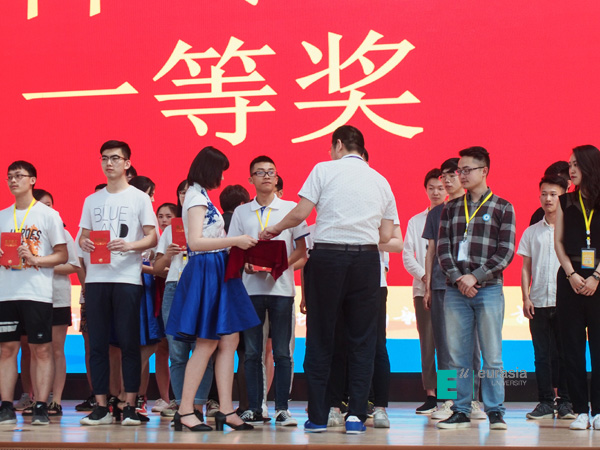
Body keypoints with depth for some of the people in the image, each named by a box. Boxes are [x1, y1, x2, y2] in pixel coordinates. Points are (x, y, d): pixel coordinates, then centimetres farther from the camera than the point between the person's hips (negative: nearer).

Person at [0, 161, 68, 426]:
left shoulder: (48, 215, 2)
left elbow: (62, 255, 0)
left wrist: (35, 259, -15)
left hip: (37, 292, -4)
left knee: (41, 349, -3)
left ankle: (41, 408, -1)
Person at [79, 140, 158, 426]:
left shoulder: (139, 198, 5)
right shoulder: (92, 200, 17)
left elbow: (152, 238, 1)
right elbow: (84, 235, 19)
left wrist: (129, 245, -18)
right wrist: (84, 243, -5)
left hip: (127, 277, -4)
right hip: (96, 277, 4)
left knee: (129, 343, -4)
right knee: (97, 343, 2)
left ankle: (130, 407, -1)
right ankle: (101, 407, 6)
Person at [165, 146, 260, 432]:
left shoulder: (200, 196, 18)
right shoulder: (197, 197, -11)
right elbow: (195, 241, -20)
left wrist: (236, 246, 16)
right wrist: (235, 241, -18)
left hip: (216, 272, 10)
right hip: (205, 272, -10)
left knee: (229, 339, 5)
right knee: (207, 343, -9)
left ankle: (226, 411, 3)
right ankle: (184, 411, -5)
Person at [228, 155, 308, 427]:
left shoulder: (290, 209, 7)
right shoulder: (241, 212, 13)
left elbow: (301, 249, 6)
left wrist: (282, 264, -12)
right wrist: (245, 263, -8)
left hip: (281, 286, -2)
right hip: (251, 286, 2)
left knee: (282, 351, -2)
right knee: (252, 351, 1)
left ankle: (282, 409, 2)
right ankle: (254, 409, 5)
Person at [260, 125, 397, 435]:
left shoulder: (325, 170, 1)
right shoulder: (380, 181, 13)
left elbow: (300, 214, -5)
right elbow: (387, 235, 10)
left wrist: (275, 229, 13)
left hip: (327, 257, -2)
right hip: (366, 259, 2)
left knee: (320, 338, 4)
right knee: (361, 339, 6)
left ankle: (317, 417, 6)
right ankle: (356, 415, 1)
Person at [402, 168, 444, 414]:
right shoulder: (415, 221, 15)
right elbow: (407, 255, 8)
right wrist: (424, 276, -7)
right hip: (423, 289, 2)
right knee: (427, 342, -1)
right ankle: (430, 395, 1)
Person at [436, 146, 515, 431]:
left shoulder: (502, 208, 4)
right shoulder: (451, 208, 14)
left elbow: (506, 252, -3)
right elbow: (443, 247, 7)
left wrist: (475, 277, -11)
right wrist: (457, 278, -9)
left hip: (488, 289, -3)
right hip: (455, 290, 3)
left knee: (492, 356, -1)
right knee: (457, 356, 3)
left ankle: (495, 411, 5)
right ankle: (461, 412, 8)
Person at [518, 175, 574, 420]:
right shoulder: (531, 232, 12)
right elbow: (526, 268, 12)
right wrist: (526, 298, 2)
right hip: (538, 302, 2)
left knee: (564, 353, 0)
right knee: (542, 353, 2)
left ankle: (565, 401, 7)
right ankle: (545, 401, 7)